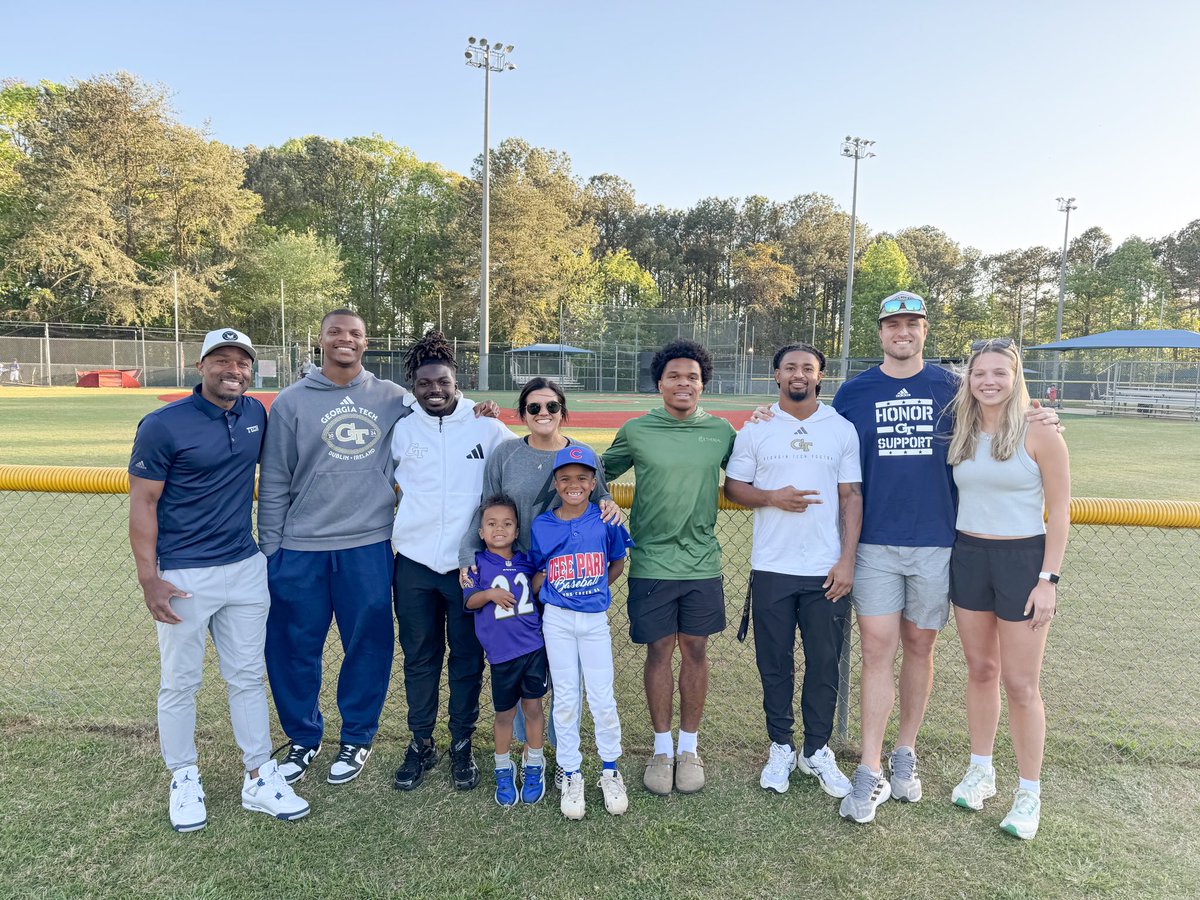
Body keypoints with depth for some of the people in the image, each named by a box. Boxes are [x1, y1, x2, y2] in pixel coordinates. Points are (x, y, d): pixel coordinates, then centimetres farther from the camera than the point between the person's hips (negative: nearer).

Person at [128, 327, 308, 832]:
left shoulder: (256, 415, 3)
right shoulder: (164, 425, -12)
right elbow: (143, 504, -10)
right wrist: (149, 579, -15)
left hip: (246, 568, 5)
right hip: (184, 576, -5)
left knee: (248, 677, 12)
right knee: (180, 682, 10)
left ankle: (259, 780, 24)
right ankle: (184, 781, 29)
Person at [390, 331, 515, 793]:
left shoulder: (488, 428, -3)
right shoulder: (401, 431, 2)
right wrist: (392, 520, 8)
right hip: (414, 563, 2)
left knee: (468, 658, 9)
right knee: (419, 658, 12)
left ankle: (462, 744, 28)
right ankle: (421, 742, 30)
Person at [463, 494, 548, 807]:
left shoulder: (526, 561, 6)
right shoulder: (478, 563, -1)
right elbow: (469, 600, -4)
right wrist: (490, 594, -20)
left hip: (534, 645, 2)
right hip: (501, 650, -2)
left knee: (533, 707, 9)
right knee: (504, 713, 10)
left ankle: (534, 765, 28)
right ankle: (503, 769, 30)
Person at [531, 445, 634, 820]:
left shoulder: (606, 520, -6)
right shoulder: (541, 526, -3)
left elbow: (617, 564, 7)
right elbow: (538, 574, 7)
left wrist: (593, 591, 2)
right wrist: (551, 598, -5)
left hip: (595, 620, -1)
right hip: (557, 621, 1)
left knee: (602, 699, 3)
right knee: (566, 700, 8)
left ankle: (610, 770, 24)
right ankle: (571, 774, 23)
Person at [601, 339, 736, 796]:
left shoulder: (722, 431, 2)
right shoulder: (636, 431, -1)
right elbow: (602, 473, 11)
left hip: (703, 564, 1)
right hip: (652, 564, -1)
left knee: (695, 651, 10)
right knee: (659, 652, 7)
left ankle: (689, 746, 28)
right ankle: (662, 748, 25)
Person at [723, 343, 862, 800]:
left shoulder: (842, 429, 4)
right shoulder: (756, 429, 3)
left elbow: (852, 497, 2)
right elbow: (733, 487, 5)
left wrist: (847, 560, -5)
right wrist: (773, 497, -14)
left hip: (827, 570, 0)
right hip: (772, 569, 0)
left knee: (825, 664, 8)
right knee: (774, 664, 9)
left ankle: (816, 751, 26)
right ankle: (780, 748, 27)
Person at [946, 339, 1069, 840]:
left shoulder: (1039, 435, -8)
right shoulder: (961, 436, 5)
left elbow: (1059, 512, -7)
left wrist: (1048, 579, -12)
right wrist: (948, 561, 5)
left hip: (1022, 559, -4)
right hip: (968, 557, 4)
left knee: (1020, 683, 2)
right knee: (980, 670, 15)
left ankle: (1030, 793, 19)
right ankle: (980, 771, 31)